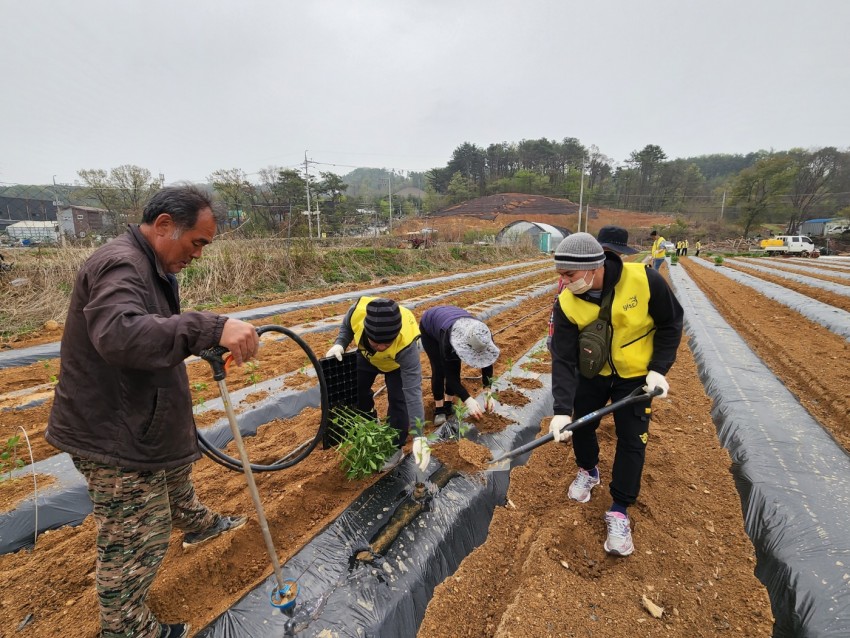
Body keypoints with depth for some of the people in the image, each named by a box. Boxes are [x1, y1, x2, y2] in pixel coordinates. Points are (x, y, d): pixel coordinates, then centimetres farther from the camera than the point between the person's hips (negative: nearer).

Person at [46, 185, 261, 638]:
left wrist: (210, 340, 3)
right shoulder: (119, 264, -25)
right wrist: (212, 328, -52)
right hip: (113, 436, -10)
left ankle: (198, 524, 60)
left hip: (143, 420, 11)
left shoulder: (150, 266, 8)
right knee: (136, 543, 6)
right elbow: (119, 333, -45)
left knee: (177, 475, 34)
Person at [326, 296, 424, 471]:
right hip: (367, 355, 4)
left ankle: (395, 449, 8)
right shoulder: (358, 311, -41)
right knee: (358, 389, 13)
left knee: (397, 399, -14)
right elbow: (346, 327, -14)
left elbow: (413, 391, -44)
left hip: (398, 361, -4)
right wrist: (339, 344, -34)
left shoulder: (406, 345, -48)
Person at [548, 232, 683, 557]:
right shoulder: (567, 303, -23)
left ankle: (619, 512, 16)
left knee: (631, 440, -1)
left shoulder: (644, 280, -28)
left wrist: (659, 368, -17)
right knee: (580, 424, 11)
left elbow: (671, 323, -10)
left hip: (635, 374, -2)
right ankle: (588, 470, 43)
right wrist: (562, 409, -31)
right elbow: (563, 358, -23)